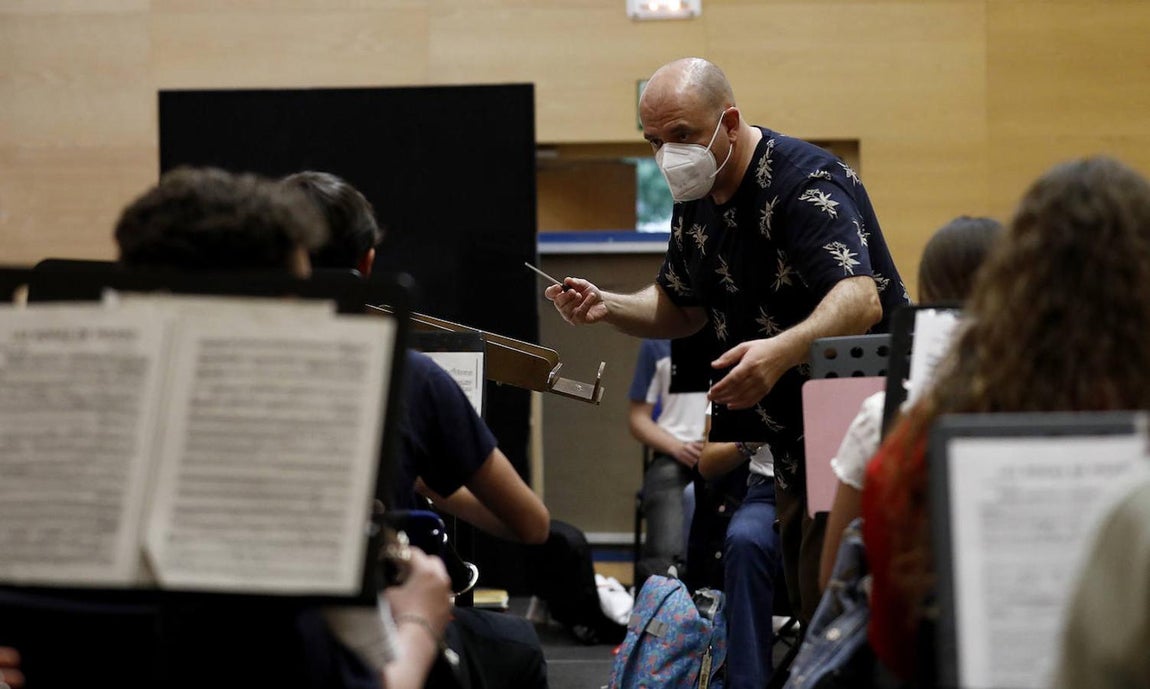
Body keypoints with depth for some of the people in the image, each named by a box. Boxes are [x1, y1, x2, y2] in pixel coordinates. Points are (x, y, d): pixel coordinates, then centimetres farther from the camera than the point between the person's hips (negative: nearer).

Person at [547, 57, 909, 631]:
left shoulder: (805, 183, -20)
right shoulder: (695, 201, 8)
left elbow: (860, 299, -34)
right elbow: (681, 308, 22)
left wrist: (780, 352, -52)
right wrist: (607, 307, 1)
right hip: (795, 442, 9)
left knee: (833, 600, -15)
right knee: (807, 603, 8)